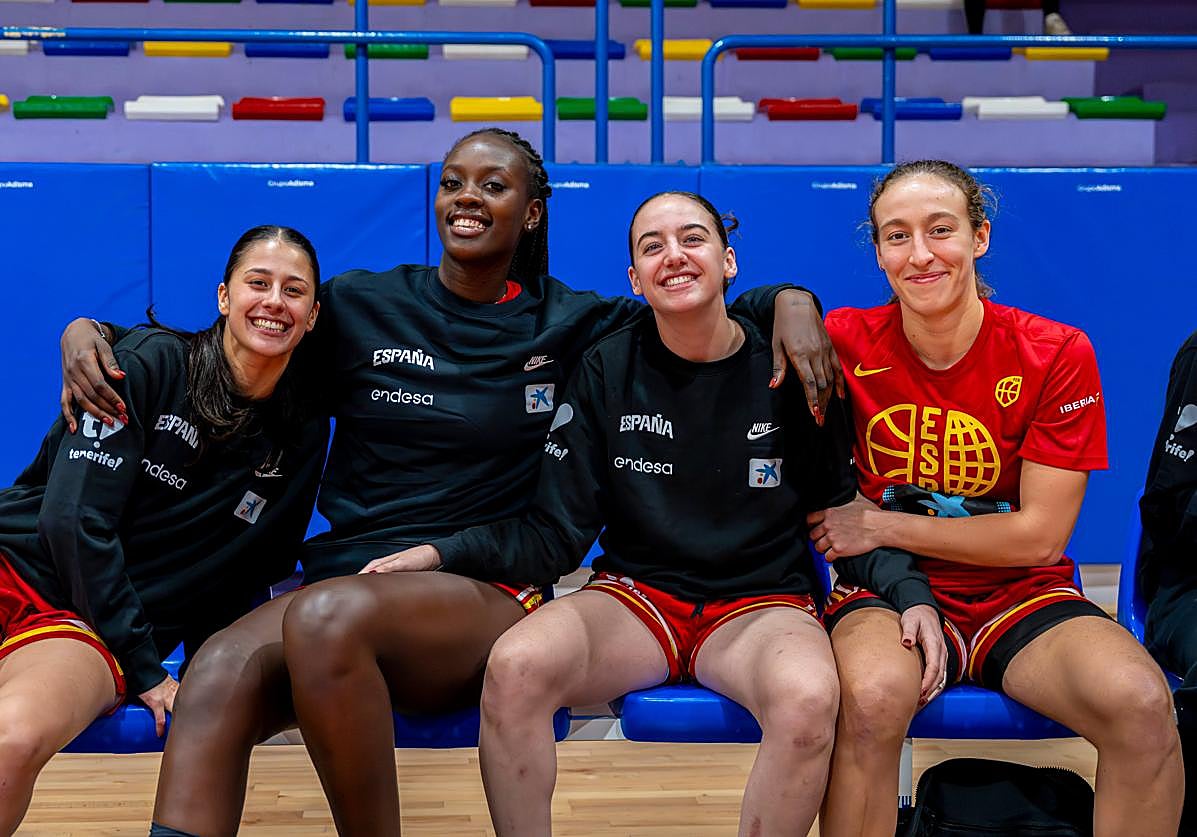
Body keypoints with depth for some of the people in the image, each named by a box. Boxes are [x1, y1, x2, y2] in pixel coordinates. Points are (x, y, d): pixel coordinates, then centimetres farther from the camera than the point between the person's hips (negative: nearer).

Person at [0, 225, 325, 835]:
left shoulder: (303, 435, 8)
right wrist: (145, 669, -11)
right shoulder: (153, 362, -3)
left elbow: (252, 578, 16)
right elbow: (73, 516, -9)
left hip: (96, 636, 1)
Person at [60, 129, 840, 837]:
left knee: (335, 612, -36)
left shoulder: (572, 325, 12)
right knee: (218, 676, -32)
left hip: (488, 597, -2)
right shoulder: (358, 307, 13)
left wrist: (791, 300, -3)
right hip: (343, 580, 2)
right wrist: (90, 333, 3)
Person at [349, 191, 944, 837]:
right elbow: (554, 536, 0)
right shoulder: (607, 370, 2)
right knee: (515, 667, -30)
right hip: (635, 595, 1)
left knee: (807, 698, -36)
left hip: (761, 604, -1)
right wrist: (444, 553, -14)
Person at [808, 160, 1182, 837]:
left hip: (1021, 598, 1)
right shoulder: (846, 343, -4)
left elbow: (1040, 534, -8)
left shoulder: (1057, 355, -6)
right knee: (872, 694, -37)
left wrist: (882, 526, -9)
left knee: (1142, 704, -29)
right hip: (888, 593, 0)